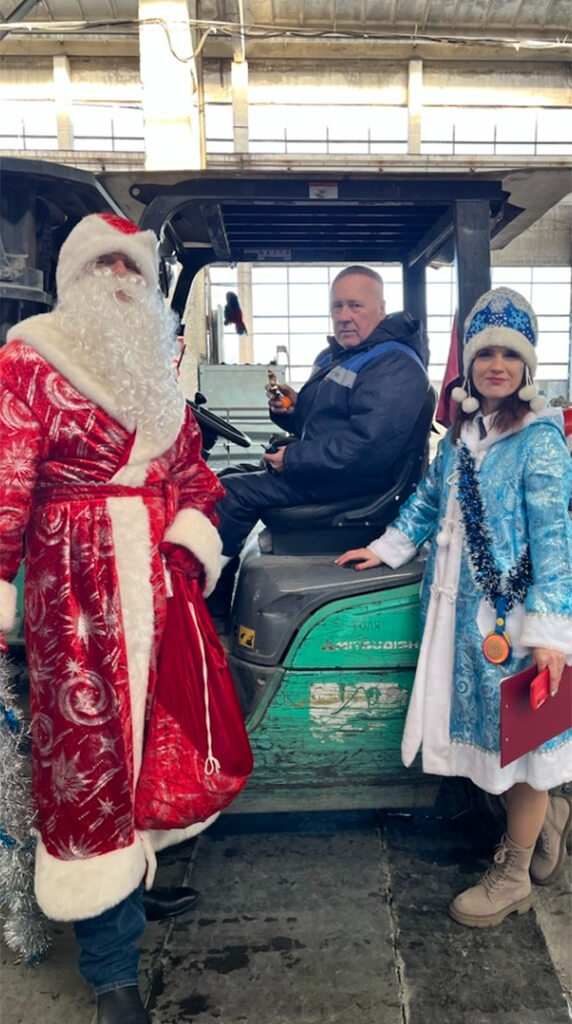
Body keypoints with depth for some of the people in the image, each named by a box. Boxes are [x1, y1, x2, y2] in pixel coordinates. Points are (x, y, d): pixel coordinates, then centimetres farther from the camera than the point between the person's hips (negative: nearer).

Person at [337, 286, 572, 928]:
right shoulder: (459, 434, 10)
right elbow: (429, 498, 21)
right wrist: (387, 548, 16)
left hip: (514, 613, -6)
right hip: (461, 607, 7)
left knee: (517, 736, 7)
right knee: (486, 731, 16)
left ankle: (512, 876, 28)